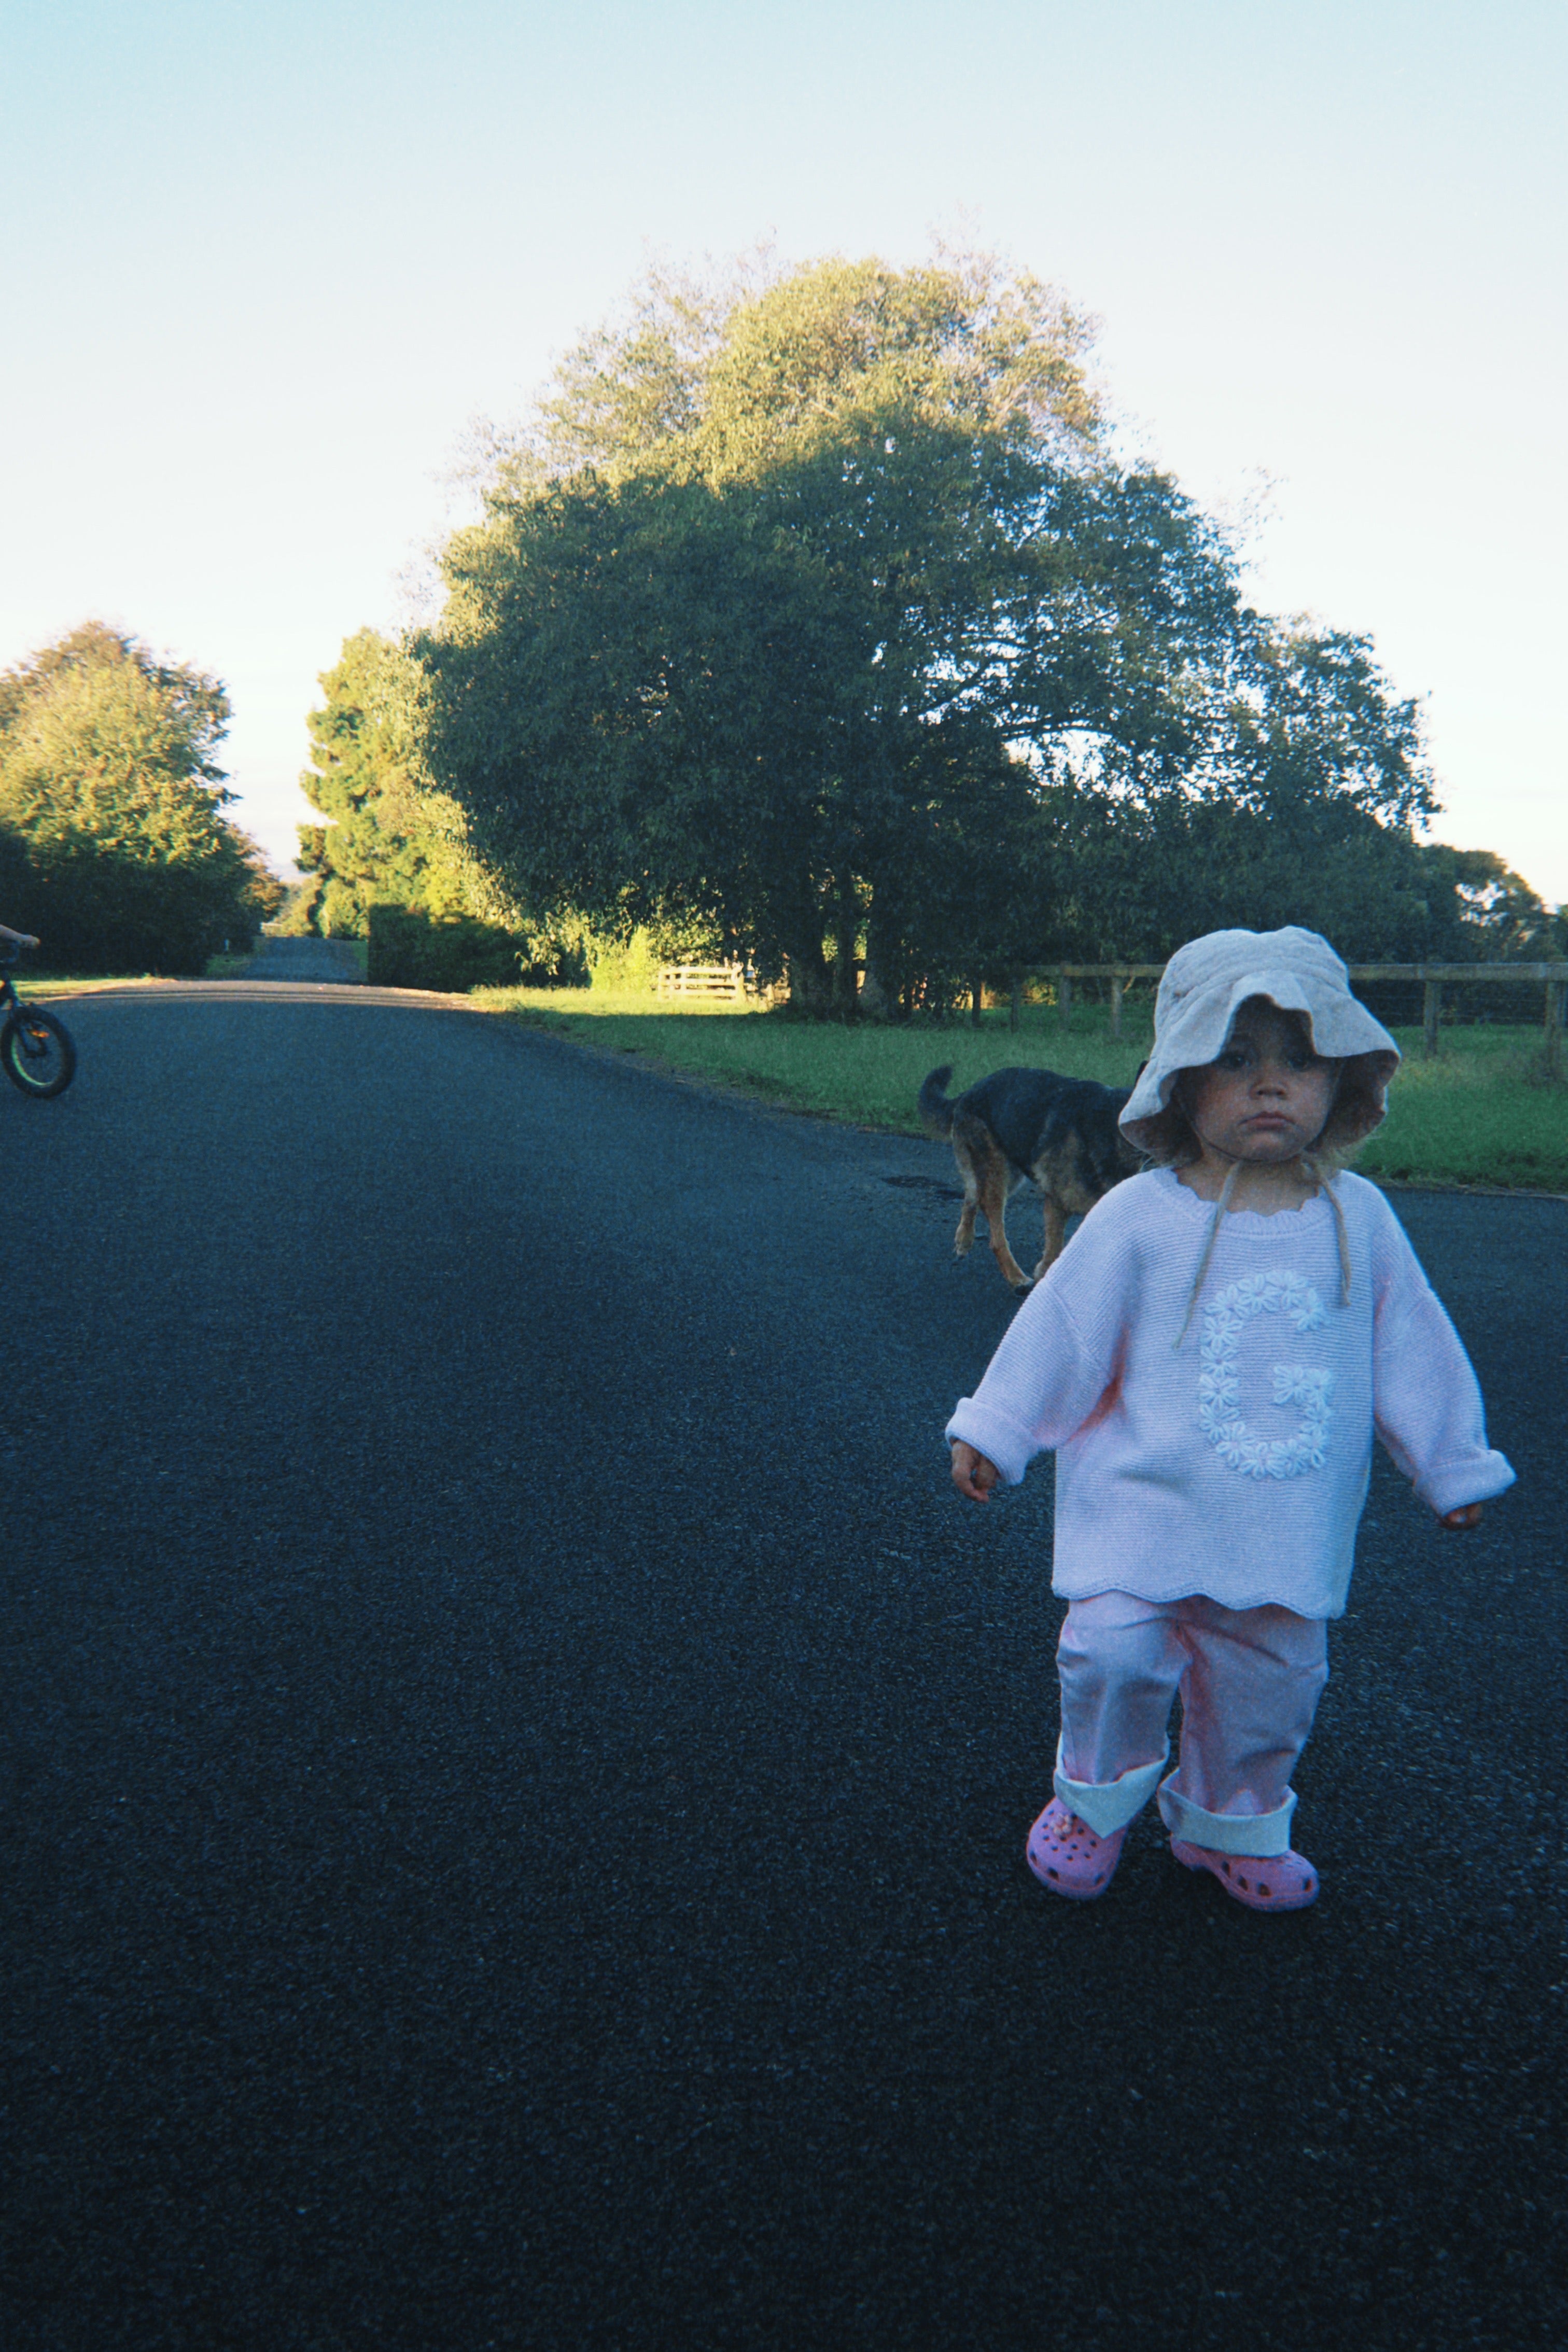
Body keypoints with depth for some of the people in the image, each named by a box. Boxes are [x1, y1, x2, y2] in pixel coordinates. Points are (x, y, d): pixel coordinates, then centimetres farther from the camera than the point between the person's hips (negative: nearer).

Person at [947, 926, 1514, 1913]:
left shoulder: (1359, 1218, -1)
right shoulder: (1138, 1217, -11)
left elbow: (1412, 1348, 9)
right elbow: (1061, 1332, -4)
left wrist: (1453, 1463, 16)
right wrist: (995, 1430, -1)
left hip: (1290, 1527, 3)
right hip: (1145, 1504, -3)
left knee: (1271, 1681, 13)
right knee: (1114, 1650, -11)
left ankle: (1233, 1825, 41)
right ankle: (1097, 1802, 20)